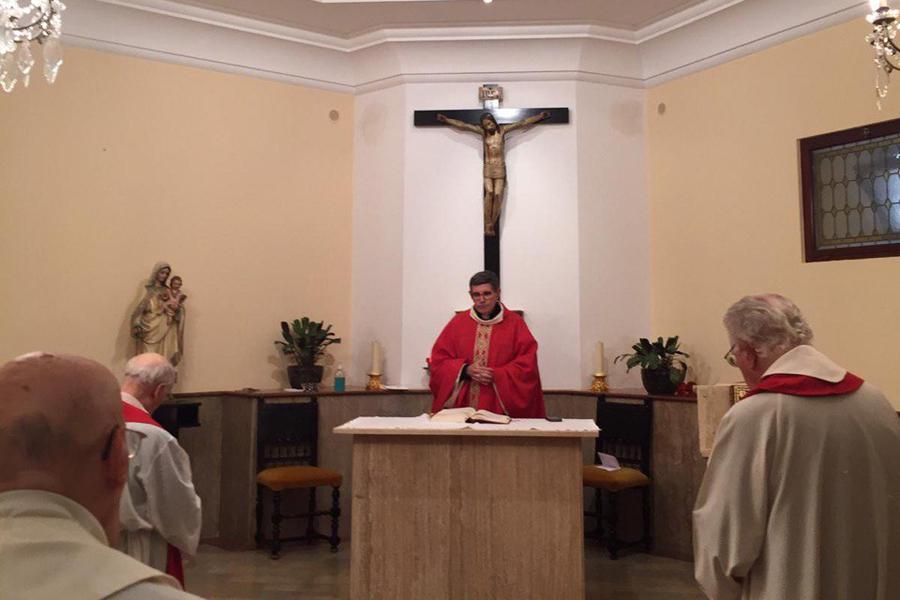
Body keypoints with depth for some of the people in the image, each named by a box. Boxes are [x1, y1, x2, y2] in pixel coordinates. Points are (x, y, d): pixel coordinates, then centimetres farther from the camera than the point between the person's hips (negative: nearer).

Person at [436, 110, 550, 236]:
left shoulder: (502, 130, 4)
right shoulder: (482, 131, 5)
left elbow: (522, 123, 4)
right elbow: (463, 125, 6)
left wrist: (539, 116, 4)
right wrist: (446, 120, 5)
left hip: (500, 168, 0)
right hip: (488, 168, 0)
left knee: (498, 196, -8)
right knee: (489, 193, -15)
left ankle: (492, 225, -3)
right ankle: (488, 225, -14)